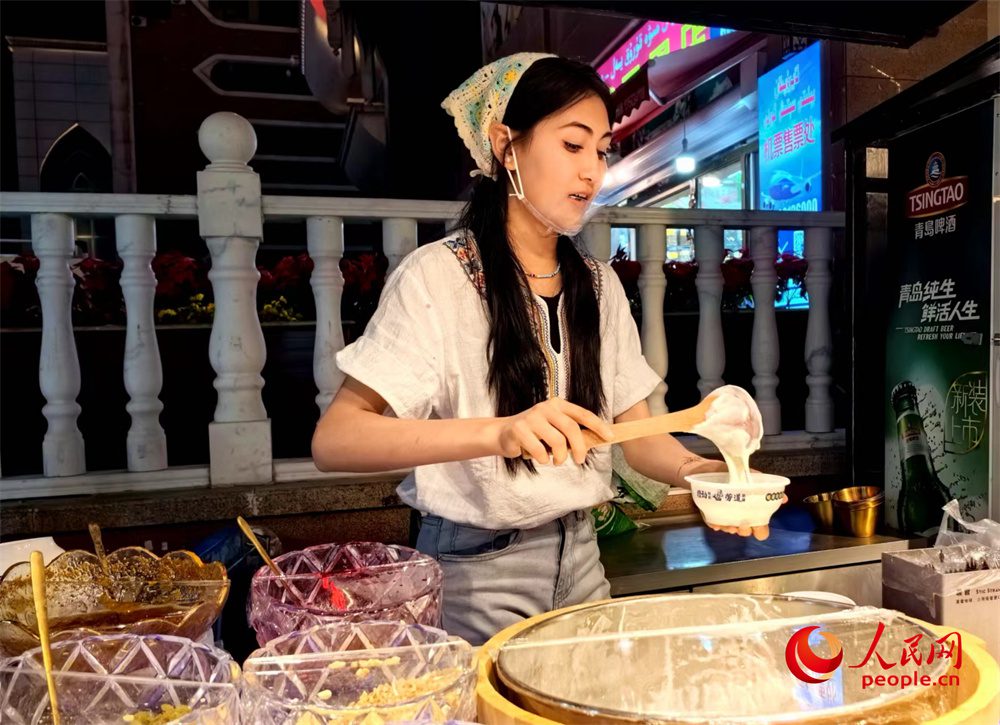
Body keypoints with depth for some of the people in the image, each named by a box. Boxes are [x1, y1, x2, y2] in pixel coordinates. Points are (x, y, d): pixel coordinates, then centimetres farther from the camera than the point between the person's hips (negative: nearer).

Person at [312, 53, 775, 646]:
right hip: (475, 573, -5)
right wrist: (500, 432, -38)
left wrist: (693, 470, -19)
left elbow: (637, 432, 3)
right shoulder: (437, 276, -15)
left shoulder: (599, 284, 4)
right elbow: (333, 440, -24)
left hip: (579, 559, 6)